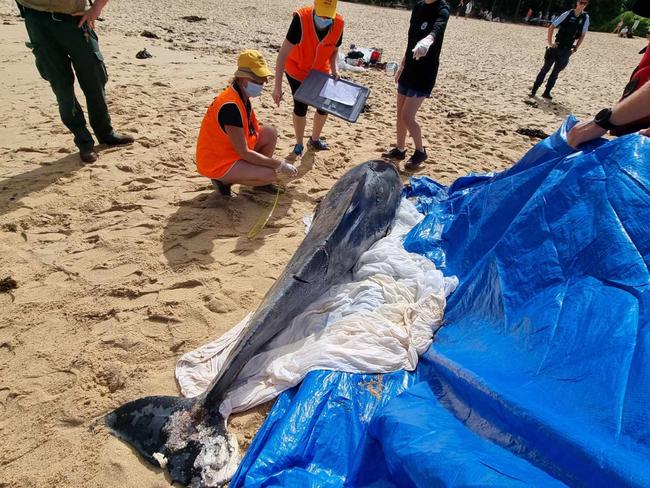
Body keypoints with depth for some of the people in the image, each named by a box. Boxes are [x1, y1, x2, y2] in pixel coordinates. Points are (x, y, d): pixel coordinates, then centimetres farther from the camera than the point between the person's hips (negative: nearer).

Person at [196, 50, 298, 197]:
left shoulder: (243, 97, 1)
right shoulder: (231, 106, -28)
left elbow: (253, 130, 9)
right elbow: (244, 153, -27)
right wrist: (279, 165, -21)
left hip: (230, 151, 9)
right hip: (216, 163, -9)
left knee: (270, 133, 0)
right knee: (270, 174, -20)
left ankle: (259, 179, 11)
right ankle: (224, 180, -3)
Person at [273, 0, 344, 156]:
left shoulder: (339, 24, -20)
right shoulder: (301, 19, -33)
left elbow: (334, 49, 0)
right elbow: (283, 54, -33)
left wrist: (333, 69, -20)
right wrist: (277, 86, -38)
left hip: (320, 72, 4)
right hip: (297, 71, -4)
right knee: (300, 108, -1)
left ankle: (314, 140, 31)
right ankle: (299, 144, 21)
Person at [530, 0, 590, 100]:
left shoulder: (585, 18, 0)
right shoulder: (567, 14, -8)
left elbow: (582, 35, 8)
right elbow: (551, 27, -5)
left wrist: (575, 48, 4)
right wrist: (550, 43, -9)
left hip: (566, 50, 2)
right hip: (556, 47, -2)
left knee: (555, 72, 7)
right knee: (545, 69, 1)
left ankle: (547, 92, 13)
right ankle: (534, 90, 7)